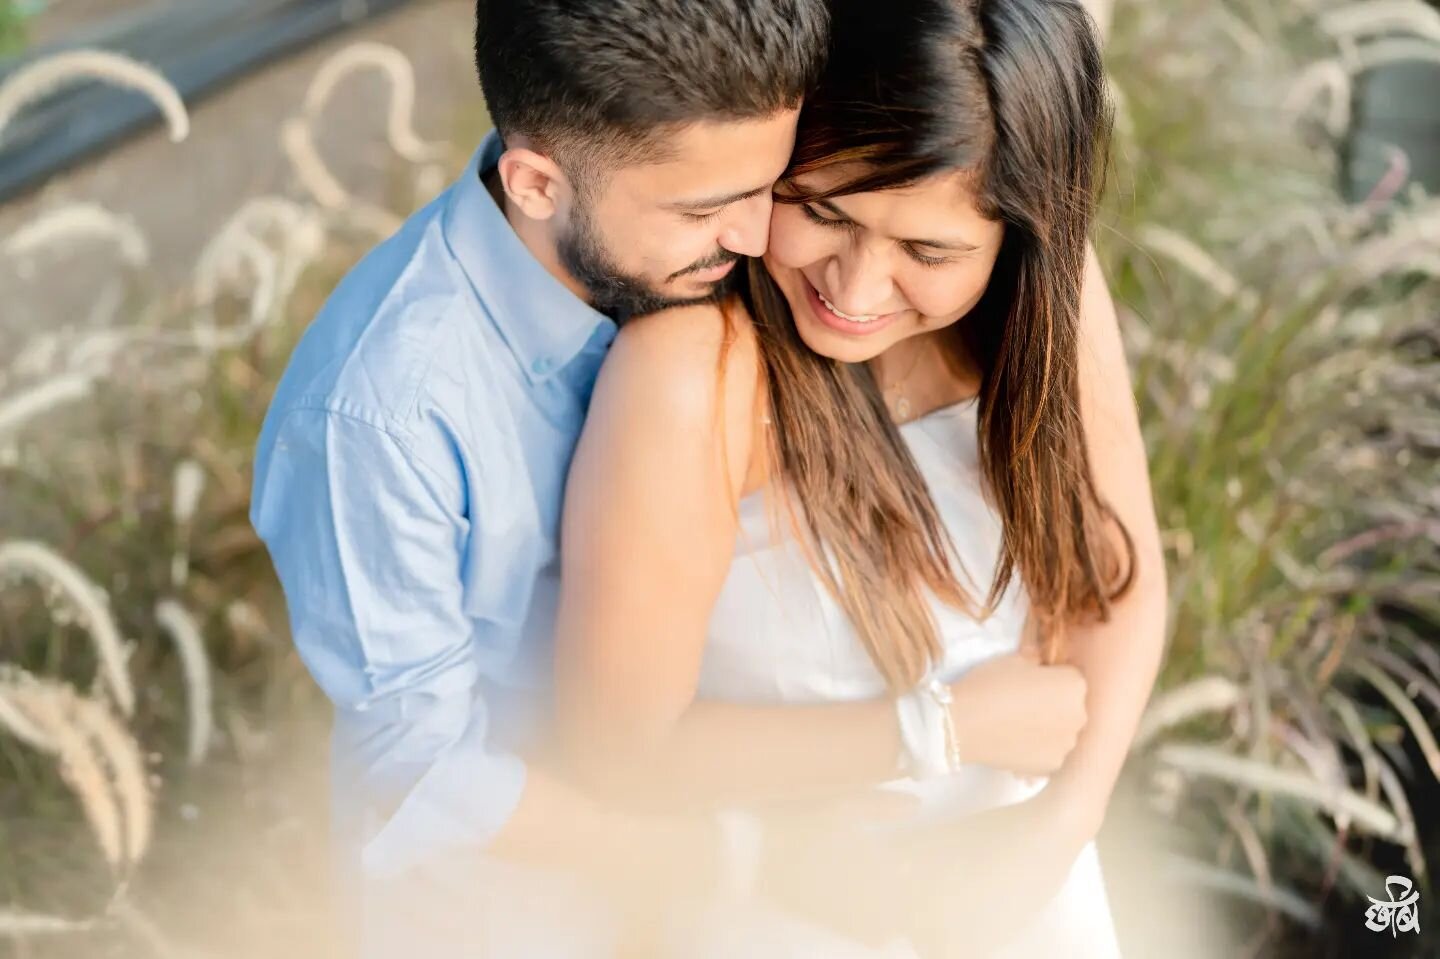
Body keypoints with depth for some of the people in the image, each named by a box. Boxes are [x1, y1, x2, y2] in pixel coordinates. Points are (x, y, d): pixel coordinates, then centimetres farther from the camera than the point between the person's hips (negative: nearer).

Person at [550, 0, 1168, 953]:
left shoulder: (1048, 292, -17)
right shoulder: (692, 369, -33)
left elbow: (1121, 576, -7)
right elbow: (620, 740, -27)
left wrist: (1064, 822, -21)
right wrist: (946, 727, -22)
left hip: (1005, 834, 4)